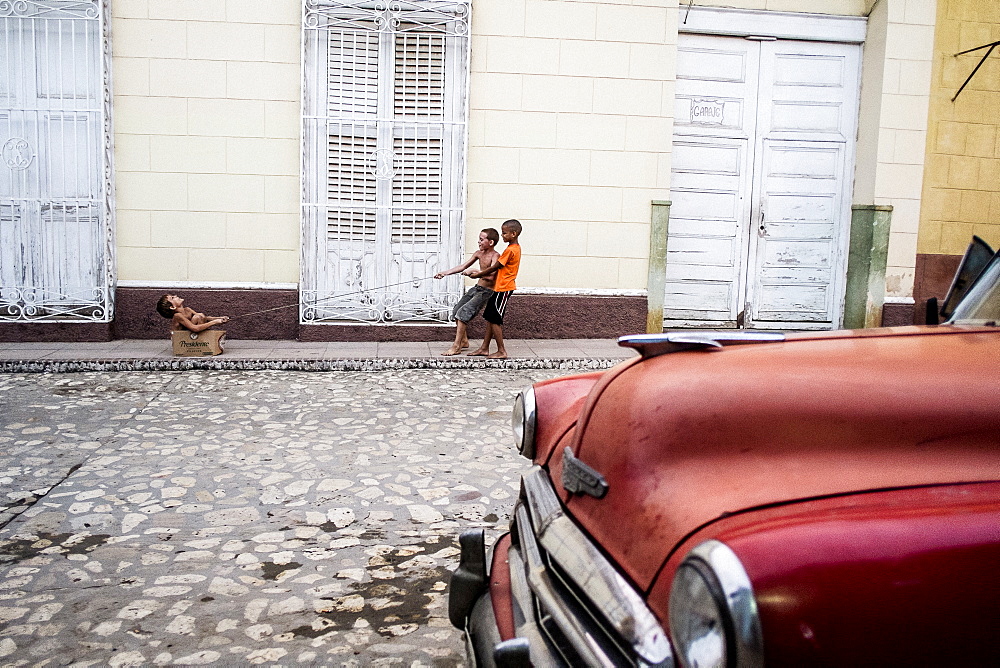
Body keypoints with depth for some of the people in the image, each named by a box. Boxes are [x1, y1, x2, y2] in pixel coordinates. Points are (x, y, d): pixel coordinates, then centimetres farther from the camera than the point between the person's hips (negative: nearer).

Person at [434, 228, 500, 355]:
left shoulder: (495, 256, -17)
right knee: (457, 312, 10)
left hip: (486, 291, -8)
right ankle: (464, 341, 28)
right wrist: (445, 273, 2)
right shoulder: (479, 253, 6)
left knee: (463, 313, -17)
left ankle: (456, 347, -10)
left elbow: (490, 276, -29)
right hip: (476, 288, 8)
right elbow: (463, 266, 9)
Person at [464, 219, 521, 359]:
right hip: (501, 288, 10)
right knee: (491, 318, 12)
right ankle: (484, 348, 18)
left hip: (504, 289, -10)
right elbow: (499, 268, 15)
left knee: (494, 320, -5)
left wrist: (477, 275, -1)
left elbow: (494, 268, -13)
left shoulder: (510, 250, -18)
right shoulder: (515, 248, 13)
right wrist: (478, 273, 11)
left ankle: (502, 351, 1)